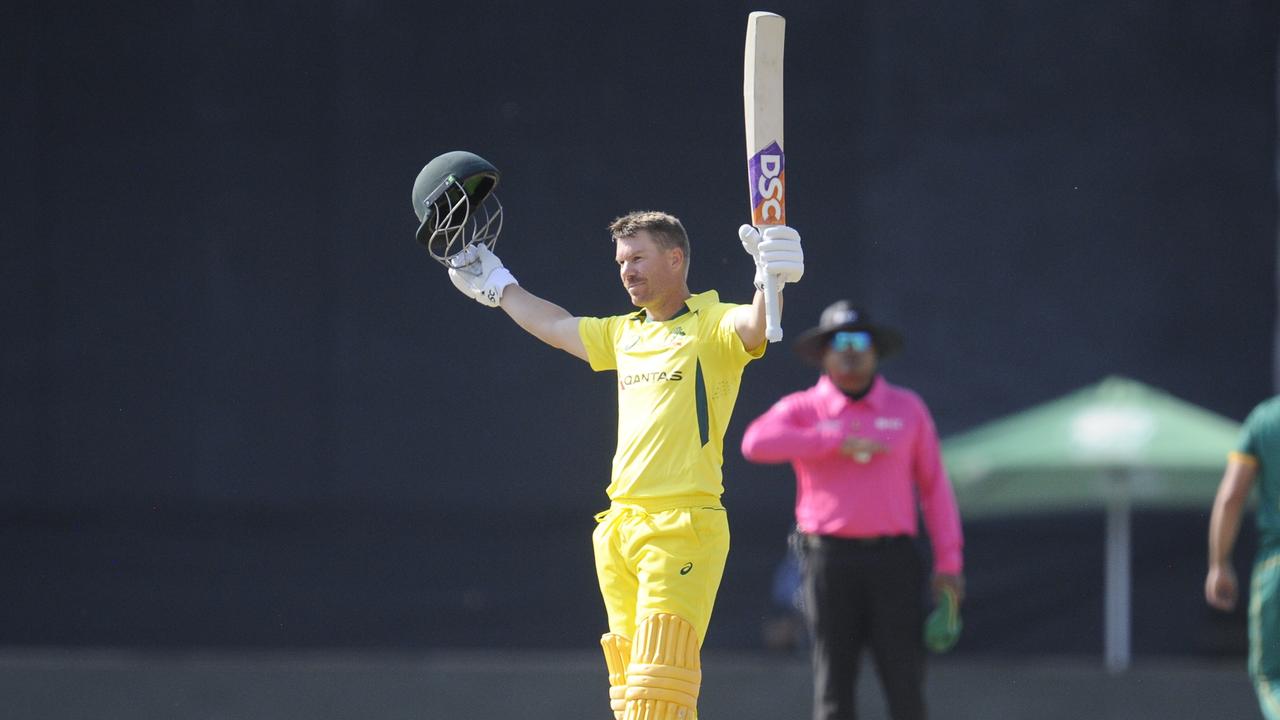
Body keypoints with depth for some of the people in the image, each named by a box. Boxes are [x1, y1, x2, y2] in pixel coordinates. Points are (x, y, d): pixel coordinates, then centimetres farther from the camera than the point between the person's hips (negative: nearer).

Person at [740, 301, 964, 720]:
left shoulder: (908, 408, 10)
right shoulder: (802, 410, 3)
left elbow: (933, 485, 10)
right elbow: (756, 443, -17)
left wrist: (949, 561, 3)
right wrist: (837, 442, -19)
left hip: (893, 559, 1)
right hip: (830, 557, -1)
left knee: (905, 682, -6)